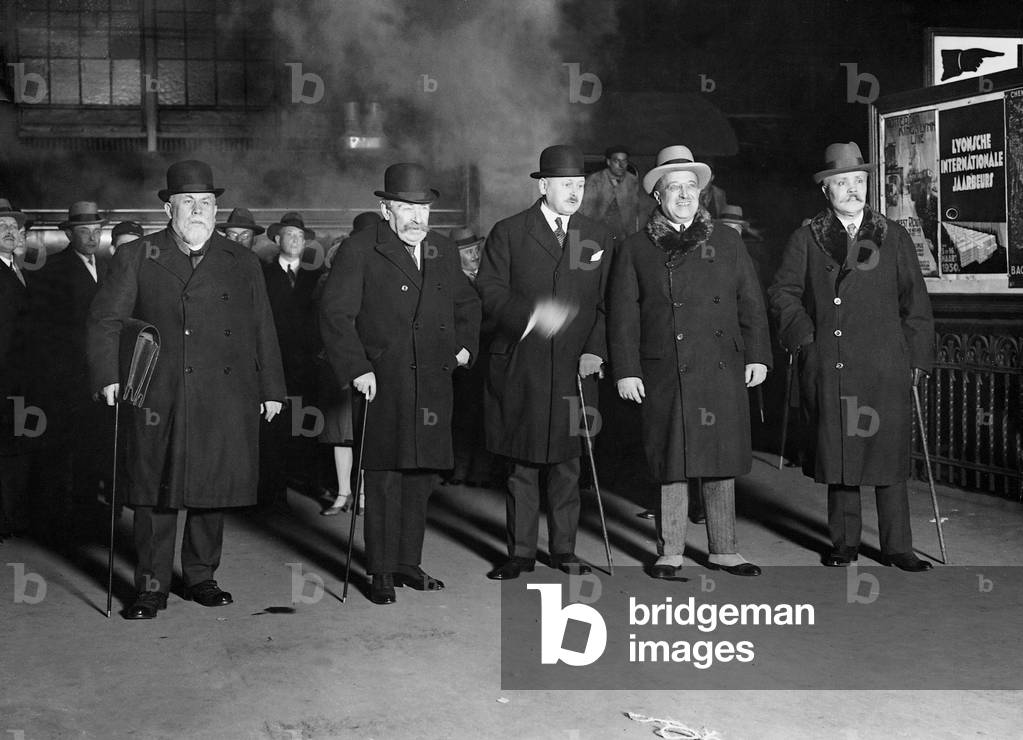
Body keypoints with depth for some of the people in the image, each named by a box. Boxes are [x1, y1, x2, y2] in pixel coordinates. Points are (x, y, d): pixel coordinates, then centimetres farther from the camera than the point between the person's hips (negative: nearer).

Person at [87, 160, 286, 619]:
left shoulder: (241, 262, 13)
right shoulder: (135, 259, 6)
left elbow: (262, 331, 13)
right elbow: (104, 320, 4)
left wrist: (271, 389, 10)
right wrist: (108, 376, -8)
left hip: (226, 401, 2)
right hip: (160, 399, -2)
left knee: (213, 489, 7)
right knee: (158, 492, 0)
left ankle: (200, 577, 22)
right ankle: (151, 587, 10)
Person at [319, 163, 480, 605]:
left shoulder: (444, 253, 14)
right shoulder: (361, 251, -4)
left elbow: (467, 303, 29)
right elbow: (335, 313, -9)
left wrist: (465, 344, 14)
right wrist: (357, 369, -15)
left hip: (434, 384, 5)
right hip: (383, 385, -5)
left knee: (420, 477, 10)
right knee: (384, 480, -2)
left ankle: (408, 564, 23)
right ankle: (382, 573, 7)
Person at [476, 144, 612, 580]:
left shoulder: (598, 238, 11)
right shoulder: (508, 233, 1)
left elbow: (604, 303, 11)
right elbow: (490, 295, -6)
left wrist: (595, 349, -4)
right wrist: (532, 314, -22)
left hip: (574, 369, 2)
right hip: (519, 368, -2)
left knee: (567, 464, 9)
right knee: (522, 466, 5)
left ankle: (563, 549, 21)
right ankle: (521, 552, 15)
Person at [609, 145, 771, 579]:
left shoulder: (727, 242, 13)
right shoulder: (635, 250, 6)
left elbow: (750, 304, 12)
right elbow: (623, 315, 3)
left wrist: (757, 356, 4)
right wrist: (626, 371, -4)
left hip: (722, 371, 2)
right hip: (663, 375, -2)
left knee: (721, 461, 7)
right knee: (671, 462, 2)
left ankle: (723, 550, 18)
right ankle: (670, 553, 13)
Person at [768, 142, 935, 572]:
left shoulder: (893, 237, 10)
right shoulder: (806, 239, 8)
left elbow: (915, 303, 10)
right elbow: (782, 292, 11)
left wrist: (917, 359, 5)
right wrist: (804, 334, -1)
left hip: (885, 370, 0)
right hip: (827, 369, 0)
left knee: (888, 456, 1)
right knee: (837, 454, 5)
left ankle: (897, 547, 11)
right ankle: (844, 544, 17)